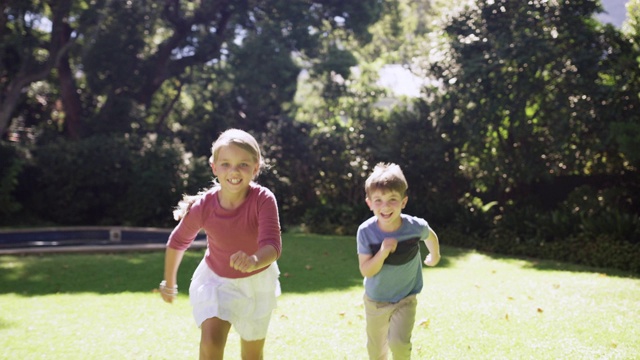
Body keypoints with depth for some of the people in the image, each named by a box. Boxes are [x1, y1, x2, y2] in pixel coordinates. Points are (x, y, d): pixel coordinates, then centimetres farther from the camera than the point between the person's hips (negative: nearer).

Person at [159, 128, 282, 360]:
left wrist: (254, 261, -62)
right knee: (211, 340, -23)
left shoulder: (263, 200, -28)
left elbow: (272, 245, -40)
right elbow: (177, 242, -4)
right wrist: (169, 282, 8)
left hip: (256, 281, 0)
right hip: (216, 280, 0)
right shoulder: (202, 207, -24)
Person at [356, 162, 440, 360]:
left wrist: (435, 257, 20)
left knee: (399, 343, -19)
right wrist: (383, 252, -38)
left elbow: (430, 236, 2)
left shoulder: (416, 227, -24)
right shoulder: (366, 231, -24)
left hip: (405, 299, -1)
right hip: (375, 301, 1)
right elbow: (366, 271, -21)